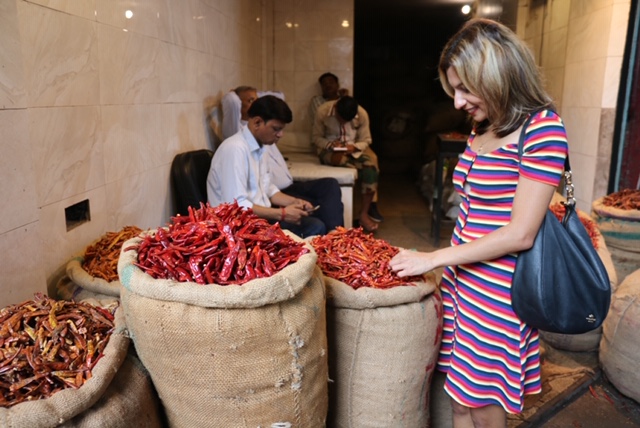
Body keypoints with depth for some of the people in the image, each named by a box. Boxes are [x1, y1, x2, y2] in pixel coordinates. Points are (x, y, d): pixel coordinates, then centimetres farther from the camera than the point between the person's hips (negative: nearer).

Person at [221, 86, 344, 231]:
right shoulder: (236, 131, -3)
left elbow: (277, 97, 35)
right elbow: (231, 101, -22)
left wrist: (257, 95, 26)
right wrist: (234, 93, 1)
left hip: (289, 187, 9)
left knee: (330, 184, -14)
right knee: (314, 208, -27)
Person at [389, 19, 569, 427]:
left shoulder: (542, 128, -14)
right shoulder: (482, 129, 9)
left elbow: (520, 233, -18)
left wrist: (434, 258, -15)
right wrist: (445, 264, 6)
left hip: (497, 291, -6)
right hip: (461, 279, 7)